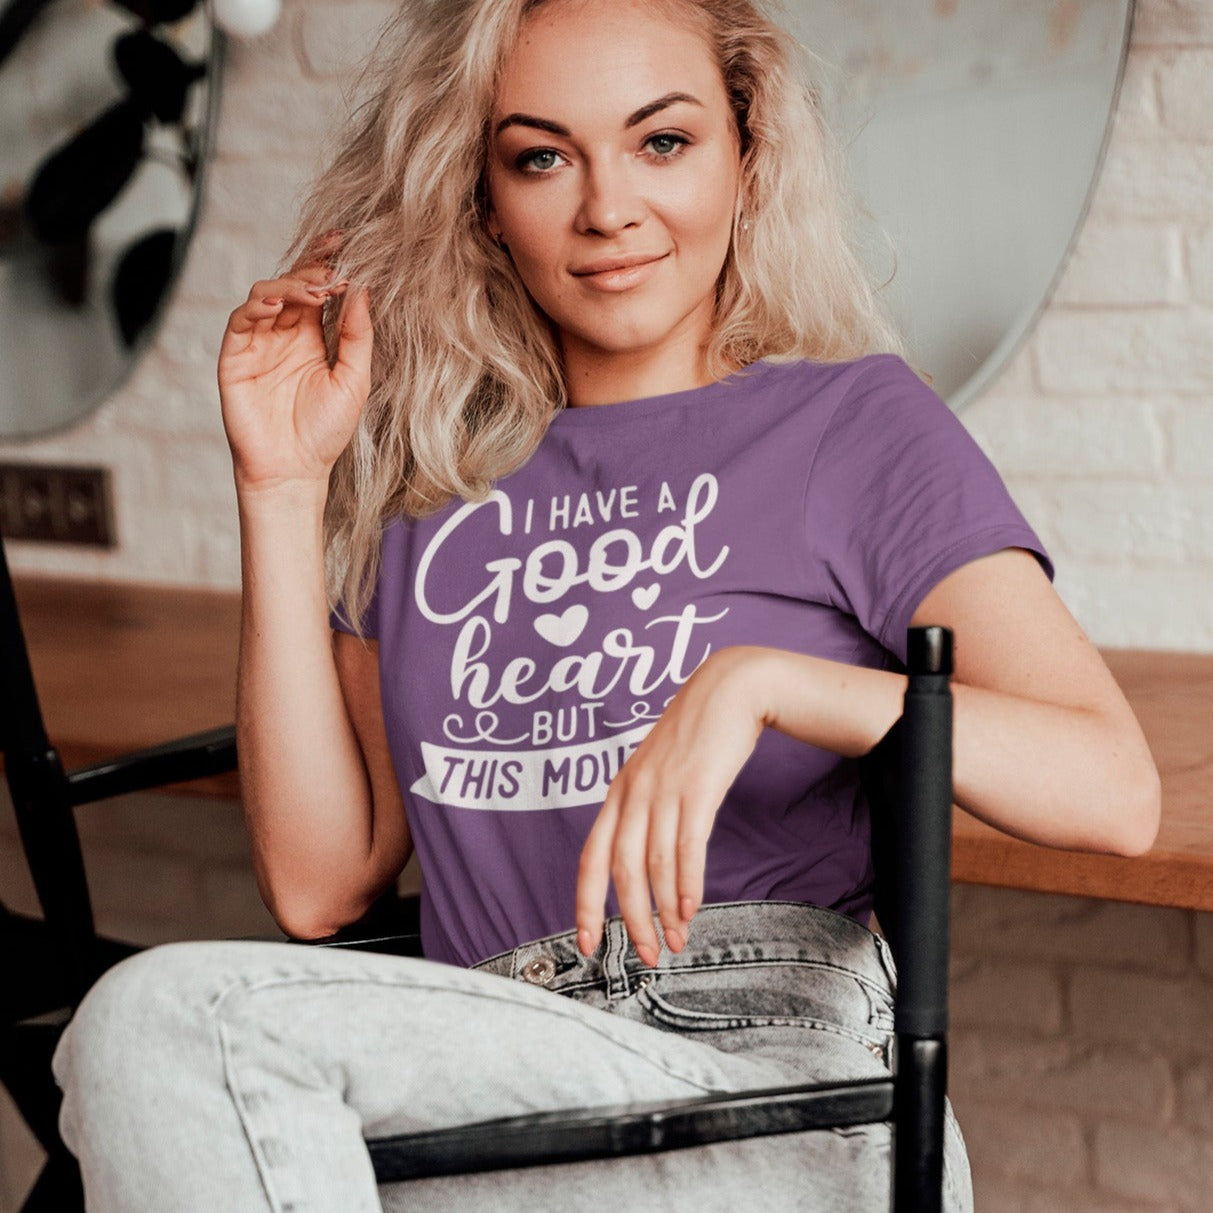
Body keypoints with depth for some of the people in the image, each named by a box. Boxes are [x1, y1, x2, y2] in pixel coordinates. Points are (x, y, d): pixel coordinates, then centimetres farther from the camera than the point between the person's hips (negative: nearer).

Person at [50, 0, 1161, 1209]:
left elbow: (1114, 790, -7)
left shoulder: (857, 421, 6)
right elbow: (319, 882, 9)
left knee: (167, 1020, -24)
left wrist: (758, 679, -21)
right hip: (503, 1095, 4)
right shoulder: (428, 474, 17)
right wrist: (285, 490, 7)